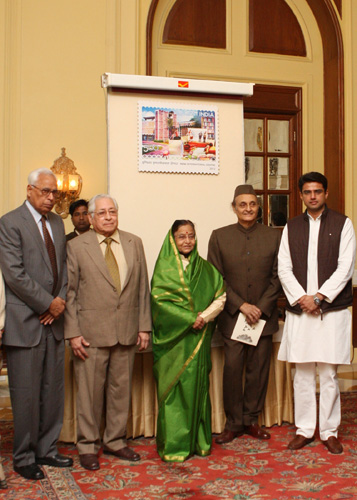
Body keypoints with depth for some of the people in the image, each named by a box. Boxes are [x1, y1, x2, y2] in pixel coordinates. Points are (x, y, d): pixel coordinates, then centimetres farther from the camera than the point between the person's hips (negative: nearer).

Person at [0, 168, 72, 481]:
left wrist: (60, 301, -1)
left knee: (54, 391, 11)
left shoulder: (57, 222, 15)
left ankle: (46, 450, 26)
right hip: (25, 322, -6)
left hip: (54, 319, 6)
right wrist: (48, 303, -12)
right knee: (26, 394, 2)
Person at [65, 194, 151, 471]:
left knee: (122, 388, 12)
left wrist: (144, 325, 5)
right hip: (91, 331, -3)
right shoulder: (76, 246, -1)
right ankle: (88, 445, 21)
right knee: (90, 390, 4)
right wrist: (72, 332, -7)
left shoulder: (134, 243, 8)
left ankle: (115, 440, 29)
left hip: (127, 331, 3)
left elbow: (143, 288, 9)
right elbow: (69, 292, -2)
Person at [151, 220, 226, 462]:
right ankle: (174, 445, 7)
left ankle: (199, 441, 16)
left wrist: (205, 316, -12)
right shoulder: (165, 267, 0)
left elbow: (221, 296, 6)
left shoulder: (205, 268, 11)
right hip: (174, 337, -3)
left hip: (199, 337, 3)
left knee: (198, 385, 6)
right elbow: (160, 300, -10)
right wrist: (190, 319, -16)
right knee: (175, 387, -1)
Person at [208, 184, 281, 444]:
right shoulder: (219, 237, 2)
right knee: (232, 369, -1)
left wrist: (262, 308, -8)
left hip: (264, 315, 1)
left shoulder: (274, 236, 4)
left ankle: (251, 420, 23)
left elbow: (277, 277, 2)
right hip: (232, 316, -1)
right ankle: (233, 423, 15)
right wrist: (241, 305, -10)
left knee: (259, 369, 7)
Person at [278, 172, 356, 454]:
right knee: (302, 374, 7)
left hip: (332, 309, -2)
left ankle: (330, 432, 16)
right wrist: (300, 298, -8)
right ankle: (304, 430, 19)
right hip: (299, 310, 2)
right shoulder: (291, 227, 10)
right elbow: (284, 269, 5)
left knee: (329, 373, 2)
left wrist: (319, 297, -11)